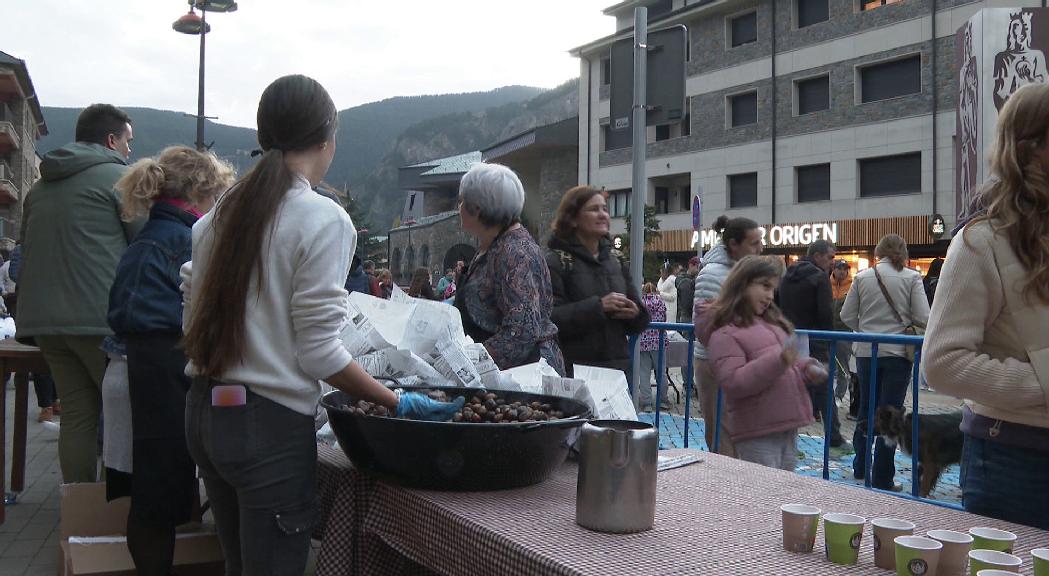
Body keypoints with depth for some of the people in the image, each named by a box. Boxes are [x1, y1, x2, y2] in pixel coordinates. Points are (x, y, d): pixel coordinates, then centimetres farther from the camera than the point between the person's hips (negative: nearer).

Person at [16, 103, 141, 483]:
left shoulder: (41, 186, 19)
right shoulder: (119, 177, -2)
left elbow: (28, 251, 26)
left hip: (44, 320, 7)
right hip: (100, 319, -7)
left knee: (76, 414, 10)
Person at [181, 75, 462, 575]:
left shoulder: (219, 214, 7)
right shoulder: (324, 219, -14)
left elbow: (192, 320, 12)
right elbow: (317, 350, -16)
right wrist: (398, 404, -10)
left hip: (204, 410, 7)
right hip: (268, 424, -7)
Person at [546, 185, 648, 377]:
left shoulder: (616, 259, 15)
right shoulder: (555, 261, -4)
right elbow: (550, 318, -16)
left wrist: (635, 313, -4)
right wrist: (598, 306, -20)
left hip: (618, 364, 6)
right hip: (573, 368, -6)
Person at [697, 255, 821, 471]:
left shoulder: (771, 321, 18)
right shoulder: (724, 333, -9)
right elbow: (733, 383, -20)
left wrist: (806, 368, 8)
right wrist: (778, 361, -27)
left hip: (787, 425, 8)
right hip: (756, 434, -8)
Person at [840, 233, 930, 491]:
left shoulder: (862, 277, -1)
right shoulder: (911, 277, -6)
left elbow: (847, 316, 1)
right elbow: (923, 318, -9)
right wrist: (902, 322, 11)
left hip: (866, 352, 2)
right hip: (897, 353, -2)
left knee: (866, 410, 17)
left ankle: (860, 467, 29)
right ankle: (882, 478, 7)